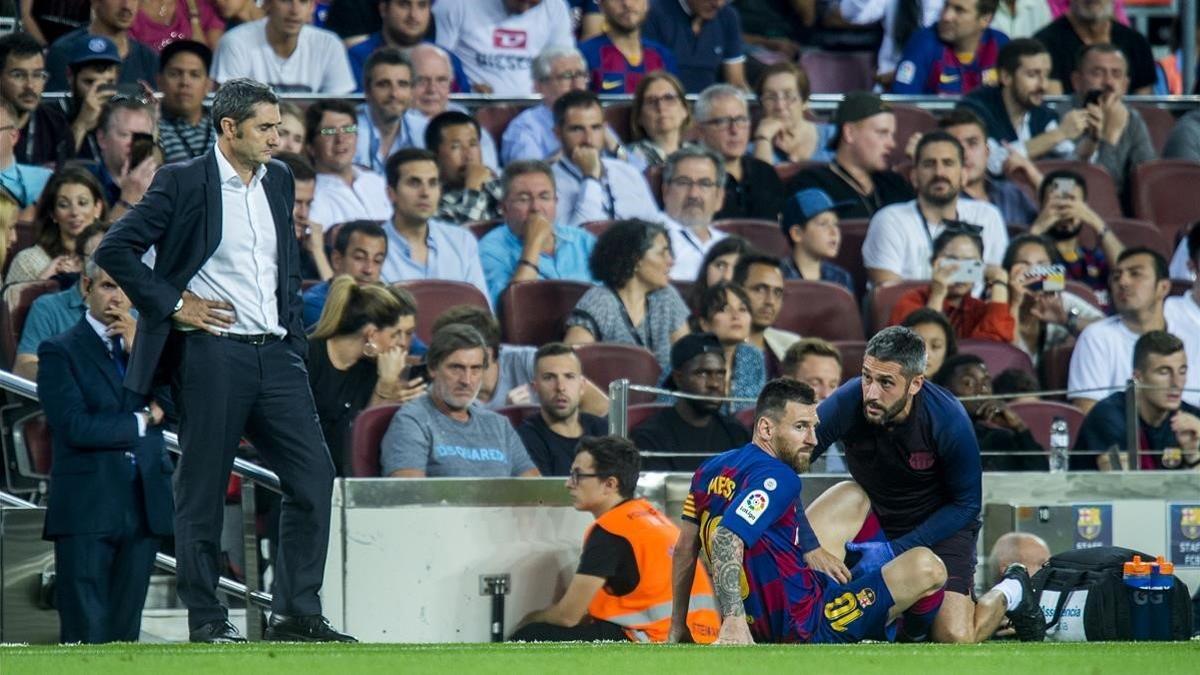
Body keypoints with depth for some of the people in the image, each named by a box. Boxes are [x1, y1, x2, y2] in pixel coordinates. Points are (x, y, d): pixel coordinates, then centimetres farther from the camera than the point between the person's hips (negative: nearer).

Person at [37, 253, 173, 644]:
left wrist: (137, 348, -4)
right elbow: (74, 426, -10)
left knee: (125, 633, 3)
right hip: (88, 507, -4)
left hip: (145, 505, 4)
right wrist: (141, 421, -2)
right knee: (85, 632, -8)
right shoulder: (60, 351, 2)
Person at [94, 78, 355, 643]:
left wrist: (295, 336, 15)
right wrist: (174, 306, -8)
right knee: (203, 487, 0)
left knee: (313, 475, -3)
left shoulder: (278, 181, 14)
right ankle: (206, 618, 7)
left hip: (275, 353, 6)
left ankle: (296, 613, 2)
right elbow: (115, 249, -8)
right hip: (211, 353, -6)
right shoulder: (183, 182, -5)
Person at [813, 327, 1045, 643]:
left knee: (955, 639, -18)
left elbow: (966, 504, -16)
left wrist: (895, 550, -24)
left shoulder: (949, 420, -27)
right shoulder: (846, 405, -26)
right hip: (877, 521, 3)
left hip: (943, 524, -3)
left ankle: (1008, 595, 16)